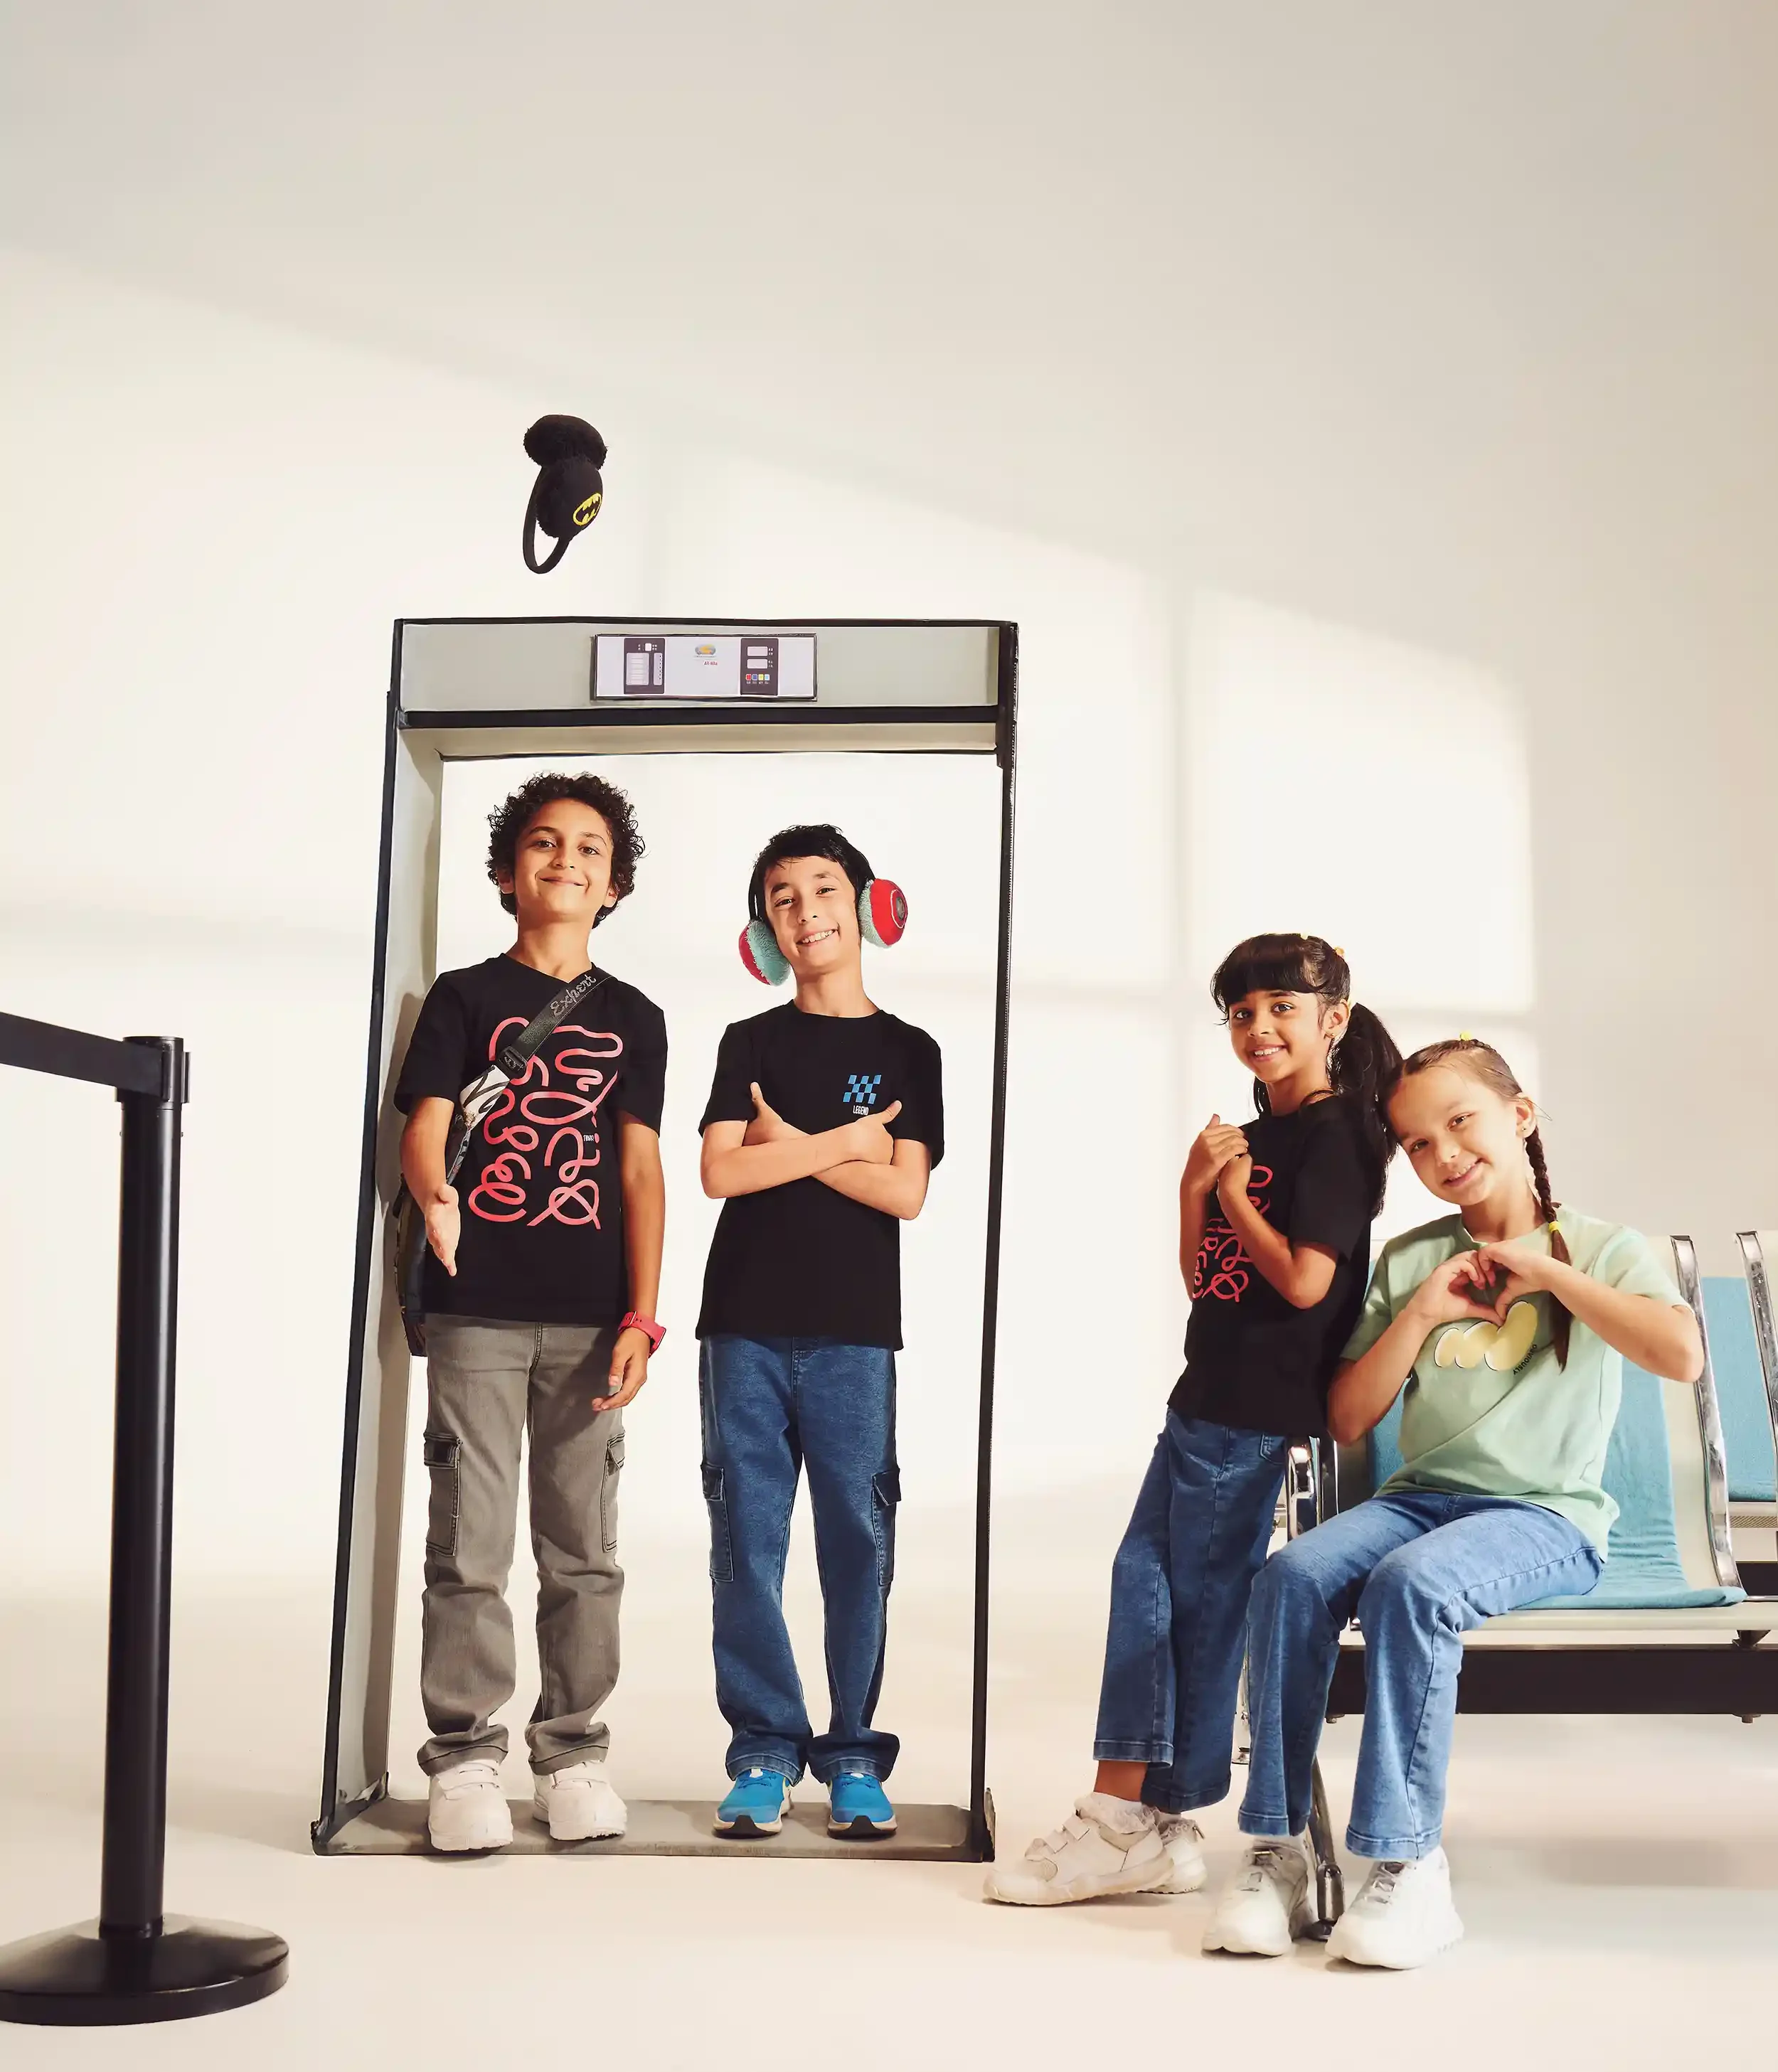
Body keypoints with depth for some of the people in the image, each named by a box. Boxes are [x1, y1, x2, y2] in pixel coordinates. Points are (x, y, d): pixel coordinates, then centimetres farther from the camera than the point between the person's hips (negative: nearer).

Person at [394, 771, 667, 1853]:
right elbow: (425, 1126, -6)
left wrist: (642, 1316, -1)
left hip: (593, 1316, 2)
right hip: (478, 1308, -2)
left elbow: (640, 1168, 7)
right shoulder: (466, 997, 7)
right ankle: (465, 1757, 8)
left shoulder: (633, 1017, 12)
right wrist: (436, 1197, -30)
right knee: (472, 1545, -1)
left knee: (584, 1548, 6)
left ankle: (575, 1750, 16)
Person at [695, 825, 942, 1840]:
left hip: (854, 1334, -1)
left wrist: (789, 1146, -5)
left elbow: (905, 1193, -4)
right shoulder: (750, 1042, 11)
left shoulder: (908, 1050, 8)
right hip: (746, 1327, 1)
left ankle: (855, 1755, 9)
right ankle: (766, 1750, 8)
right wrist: (844, 1143, -5)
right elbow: (721, 1171, -3)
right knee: (746, 1539, 0)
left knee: (858, 1538, 0)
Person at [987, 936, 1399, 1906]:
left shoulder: (1335, 1134, -11)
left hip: (1258, 1407, -9)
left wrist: (1233, 1195, -8)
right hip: (1208, 1392, 9)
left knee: (1204, 1599, 0)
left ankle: (1158, 1819, 13)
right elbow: (1201, 1276, 13)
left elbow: (1305, 1280, -20)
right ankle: (1121, 1806, 11)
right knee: (1143, 1572, 7)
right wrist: (1194, 1187, -3)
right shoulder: (1252, 1137, 14)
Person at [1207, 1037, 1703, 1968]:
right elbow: (1346, 1421, 8)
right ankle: (1275, 1851, -20)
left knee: (1411, 1583, -34)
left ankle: (1407, 1865, -26)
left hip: (1547, 1515, -4)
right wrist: (1421, 1313, -4)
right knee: (1294, 1573, -26)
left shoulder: (1601, 1248, 4)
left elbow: (1681, 1353, -17)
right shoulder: (1408, 1260, 13)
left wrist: (1548, 1271, -10)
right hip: (1421, 1495, 4)